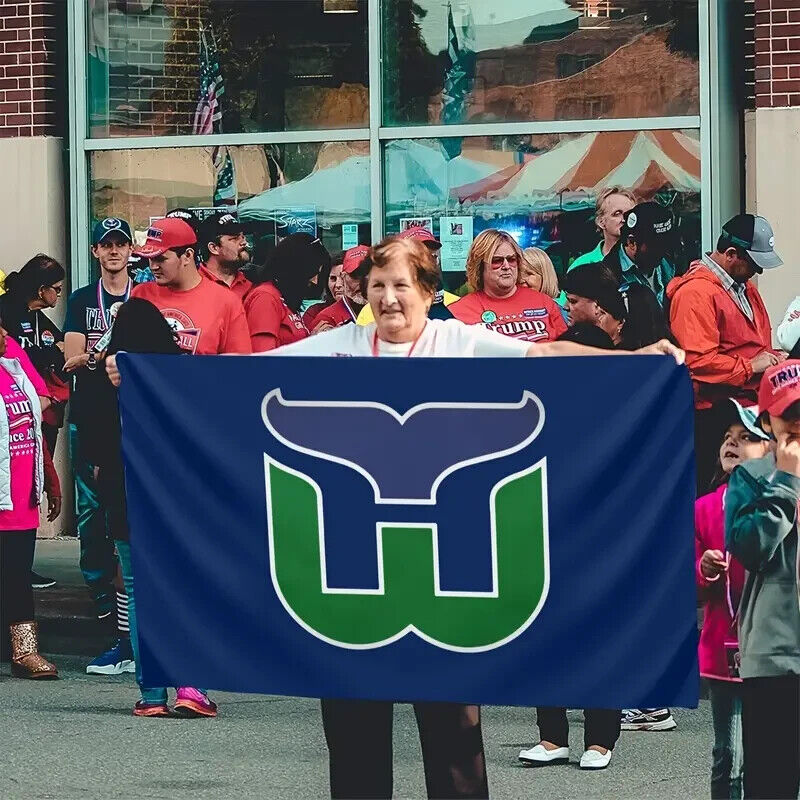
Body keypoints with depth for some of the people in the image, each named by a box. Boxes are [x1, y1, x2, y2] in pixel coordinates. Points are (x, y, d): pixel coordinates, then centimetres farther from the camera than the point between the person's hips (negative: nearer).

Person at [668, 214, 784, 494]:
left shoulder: (744, 286, 18)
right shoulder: (696, 292, -13)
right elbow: (698, 361, -22)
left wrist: (771, 357, 10)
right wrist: (750, 367, -15)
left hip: (750, 405, 9)